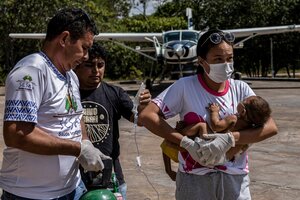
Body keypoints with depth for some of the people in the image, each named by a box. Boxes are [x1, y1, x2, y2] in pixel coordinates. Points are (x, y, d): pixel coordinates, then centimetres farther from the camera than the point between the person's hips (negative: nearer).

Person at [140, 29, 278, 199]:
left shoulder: (240, 89, -2)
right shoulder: (185, 87, -9)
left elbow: (271, 127, -10)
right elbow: (147, 116, -15)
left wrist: (229, 139, -23)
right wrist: (186, 143, -22)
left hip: (235, 179, 2)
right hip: (195, 179, -2)